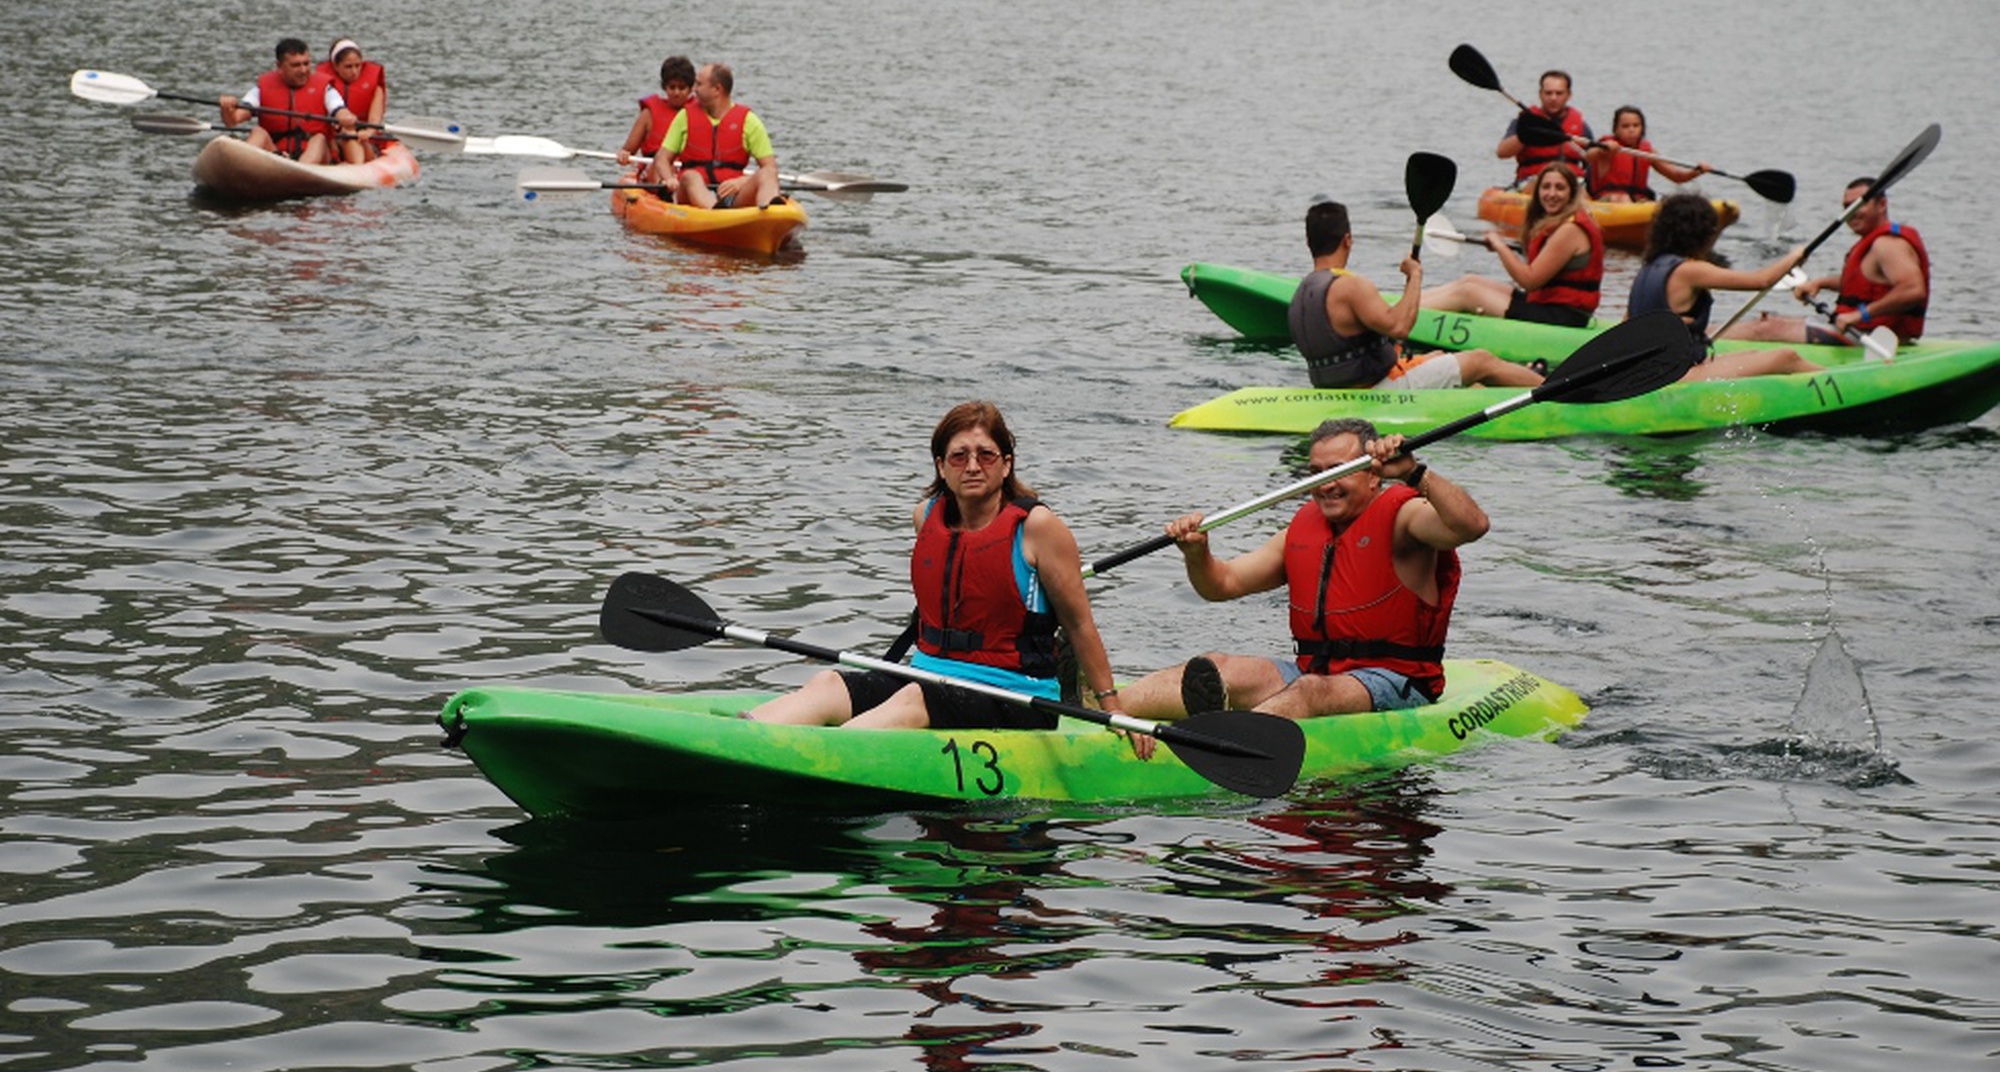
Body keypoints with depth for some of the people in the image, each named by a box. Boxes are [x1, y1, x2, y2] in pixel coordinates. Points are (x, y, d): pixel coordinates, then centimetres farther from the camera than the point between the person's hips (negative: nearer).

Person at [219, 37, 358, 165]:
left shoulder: (323, 87, 6)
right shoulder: (264, 87, 9)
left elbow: (341, 114, -11)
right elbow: (232, 120, -1)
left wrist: (346, 119, -37)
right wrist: (228, 110, -27)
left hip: (313, 159, -1)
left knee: (319, 139, -29)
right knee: (258, 132, -21)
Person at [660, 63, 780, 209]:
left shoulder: (748, 120, 10)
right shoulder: (685, 117, 15)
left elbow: (770, 167, 3)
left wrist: (742, 182, -17)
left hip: (733, 194, 0)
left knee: (764, 176, -28)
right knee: (691, 176, -33)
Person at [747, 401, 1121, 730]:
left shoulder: (1036, 526, -7)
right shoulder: (926, 516, 9)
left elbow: (1079, 625, 0)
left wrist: (1111, 708, 3)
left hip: (1014, 699, -6)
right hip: (928, 677, 6)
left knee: (915, 700, -36)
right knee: (827, 686, -19)